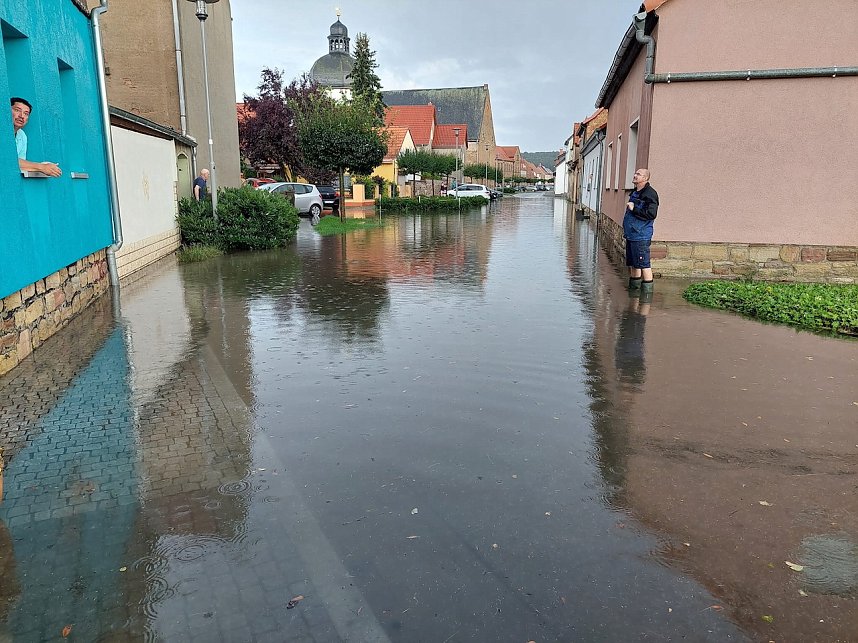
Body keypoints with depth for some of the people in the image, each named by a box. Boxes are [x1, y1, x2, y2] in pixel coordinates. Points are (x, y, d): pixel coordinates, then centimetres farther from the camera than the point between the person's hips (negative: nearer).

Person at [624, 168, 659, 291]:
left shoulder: (650, 194, -13)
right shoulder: (635, 193, 17)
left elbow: (651, 214, -23)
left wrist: (634, 208, -19)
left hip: (641, 236, -10)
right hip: (631, 235, 10)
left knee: (644, 264, -7)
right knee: (632, 264, 16)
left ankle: (647, 290, -2)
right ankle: (634, 288, 26)